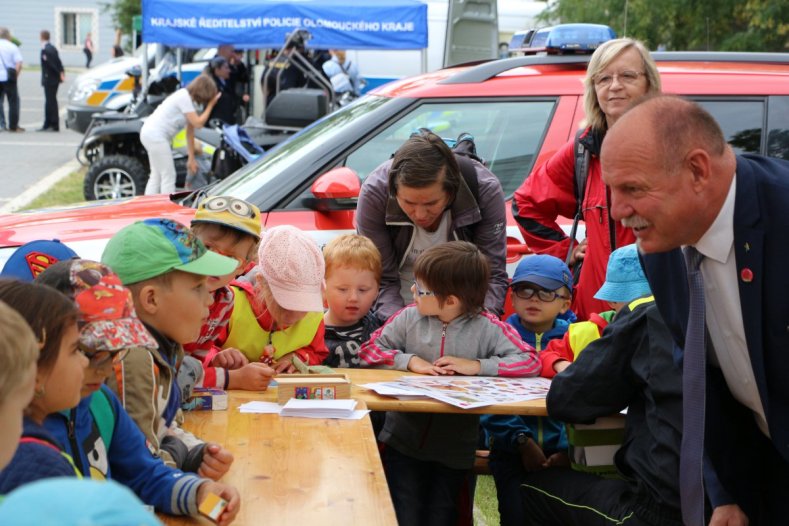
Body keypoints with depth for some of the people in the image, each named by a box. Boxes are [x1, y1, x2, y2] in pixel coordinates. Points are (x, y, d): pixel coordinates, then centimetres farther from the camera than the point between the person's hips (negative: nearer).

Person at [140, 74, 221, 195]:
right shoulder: (184, 98, -16)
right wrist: (211, 105, -7)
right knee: (168, 176, -6)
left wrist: (191, 158, 14)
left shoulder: (188, 98, 13)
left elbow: (190, 132, 14)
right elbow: (198, 123, -18)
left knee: (156, 176, 15)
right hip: (156, 136, -10)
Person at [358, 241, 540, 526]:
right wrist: (410, 361, -18)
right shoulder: (409, 318, -5)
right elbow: (370, 349, -4)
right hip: (403, 441, 1)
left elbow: (530, 363, -16)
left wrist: (477, 366, -23)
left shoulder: (487, 328, -11)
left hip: (454, 449, -1)